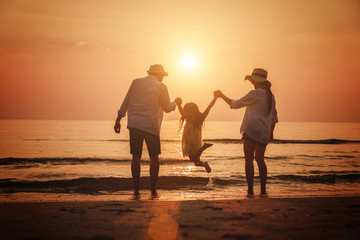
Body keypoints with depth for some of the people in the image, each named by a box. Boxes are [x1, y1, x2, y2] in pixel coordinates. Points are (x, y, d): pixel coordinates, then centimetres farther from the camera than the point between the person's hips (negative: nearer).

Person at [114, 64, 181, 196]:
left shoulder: (136, 82, 11)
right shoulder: (161, 87, 1)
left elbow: (125, 102, 10)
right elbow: (167, 108, 5)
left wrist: (118, 120, 14)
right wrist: (176, 102, 26)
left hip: (134, 124, 3)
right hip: (151, 125, -3)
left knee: (136, 157, 6)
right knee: (154, 157, 6)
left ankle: (136, 189, 6)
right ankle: (153, 189, 5)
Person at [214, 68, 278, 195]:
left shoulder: (254, 93, -9)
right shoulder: (270, 95, 13)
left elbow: (236, 104, -3)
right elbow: (274, 117, 22)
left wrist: (221, 95, 8)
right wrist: (271, 132, 31)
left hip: (252, 130, -7)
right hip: (264, 132, 7)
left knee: (249, 160, -2)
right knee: (260, 159, 15)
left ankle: (250, 190, -5)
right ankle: (263, 189, 12)